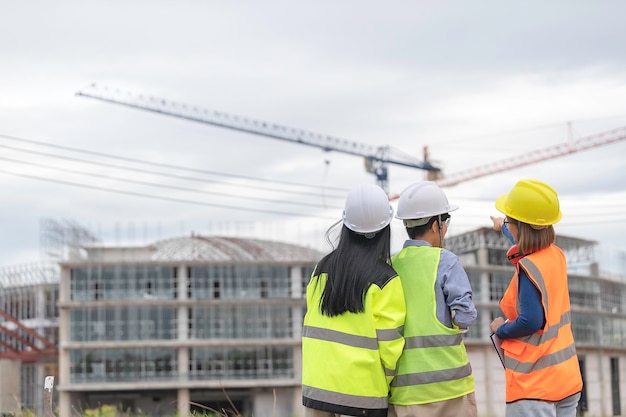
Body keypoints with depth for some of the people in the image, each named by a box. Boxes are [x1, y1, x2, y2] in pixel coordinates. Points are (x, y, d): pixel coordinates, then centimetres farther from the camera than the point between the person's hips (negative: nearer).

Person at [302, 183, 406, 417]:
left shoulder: (323, 268, 5)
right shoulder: (386, 281, -9)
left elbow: (314, 322, 8)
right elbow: (389, 343, -8)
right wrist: (384, 380, 8)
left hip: (316, 385, 5)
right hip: (361, 391, -5)